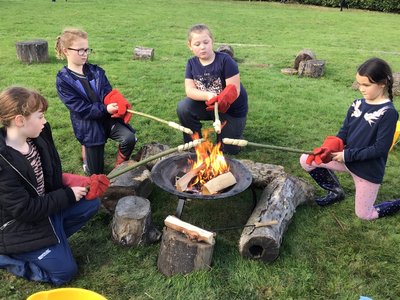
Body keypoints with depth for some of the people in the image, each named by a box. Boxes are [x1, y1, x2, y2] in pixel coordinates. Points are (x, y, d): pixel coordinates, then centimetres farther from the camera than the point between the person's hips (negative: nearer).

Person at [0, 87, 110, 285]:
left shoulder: (37, 138, -8)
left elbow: (50, 177, 7)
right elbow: (25, 210, -26)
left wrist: (74, 184, -10)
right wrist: (68, 195, -20)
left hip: (46, 204, 8)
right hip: (20, 225, -7)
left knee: (91, 202, 1)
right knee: (64, 271, -1)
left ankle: (53, 239, 7)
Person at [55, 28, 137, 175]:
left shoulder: (96, 71, 3)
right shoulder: (63, 80, -10)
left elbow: (109, 93, -2)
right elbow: (80, 108, -17)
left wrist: (118, 104, -25)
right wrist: (105, 109, -26)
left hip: (108, 117, 3)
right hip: (88, 125, -3)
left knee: (129, 138, -26)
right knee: (96, 172, 6)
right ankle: (85, 149, 40)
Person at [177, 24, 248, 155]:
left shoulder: (225, 60, -23)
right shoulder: (192, 63, -9)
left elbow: (234, 91, -24)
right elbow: (189, 90, -17)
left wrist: (218, 101, -43)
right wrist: (208, 95, -37)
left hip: (232, 110, -3)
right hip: (208, 106, 3)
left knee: (228, 149, 1)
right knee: (183, 108, -24)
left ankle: (235, 131, 35)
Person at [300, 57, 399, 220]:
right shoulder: (357, 104, -2)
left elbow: (380, 149, -22)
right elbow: (344, 132, 2)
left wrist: (347, 155, -22)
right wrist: (329, 148, -17)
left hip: (369, 170, -6)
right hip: (347, 158, 6)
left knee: (364, 215, 5)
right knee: (306, 160, -3)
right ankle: (336, 192, 16)